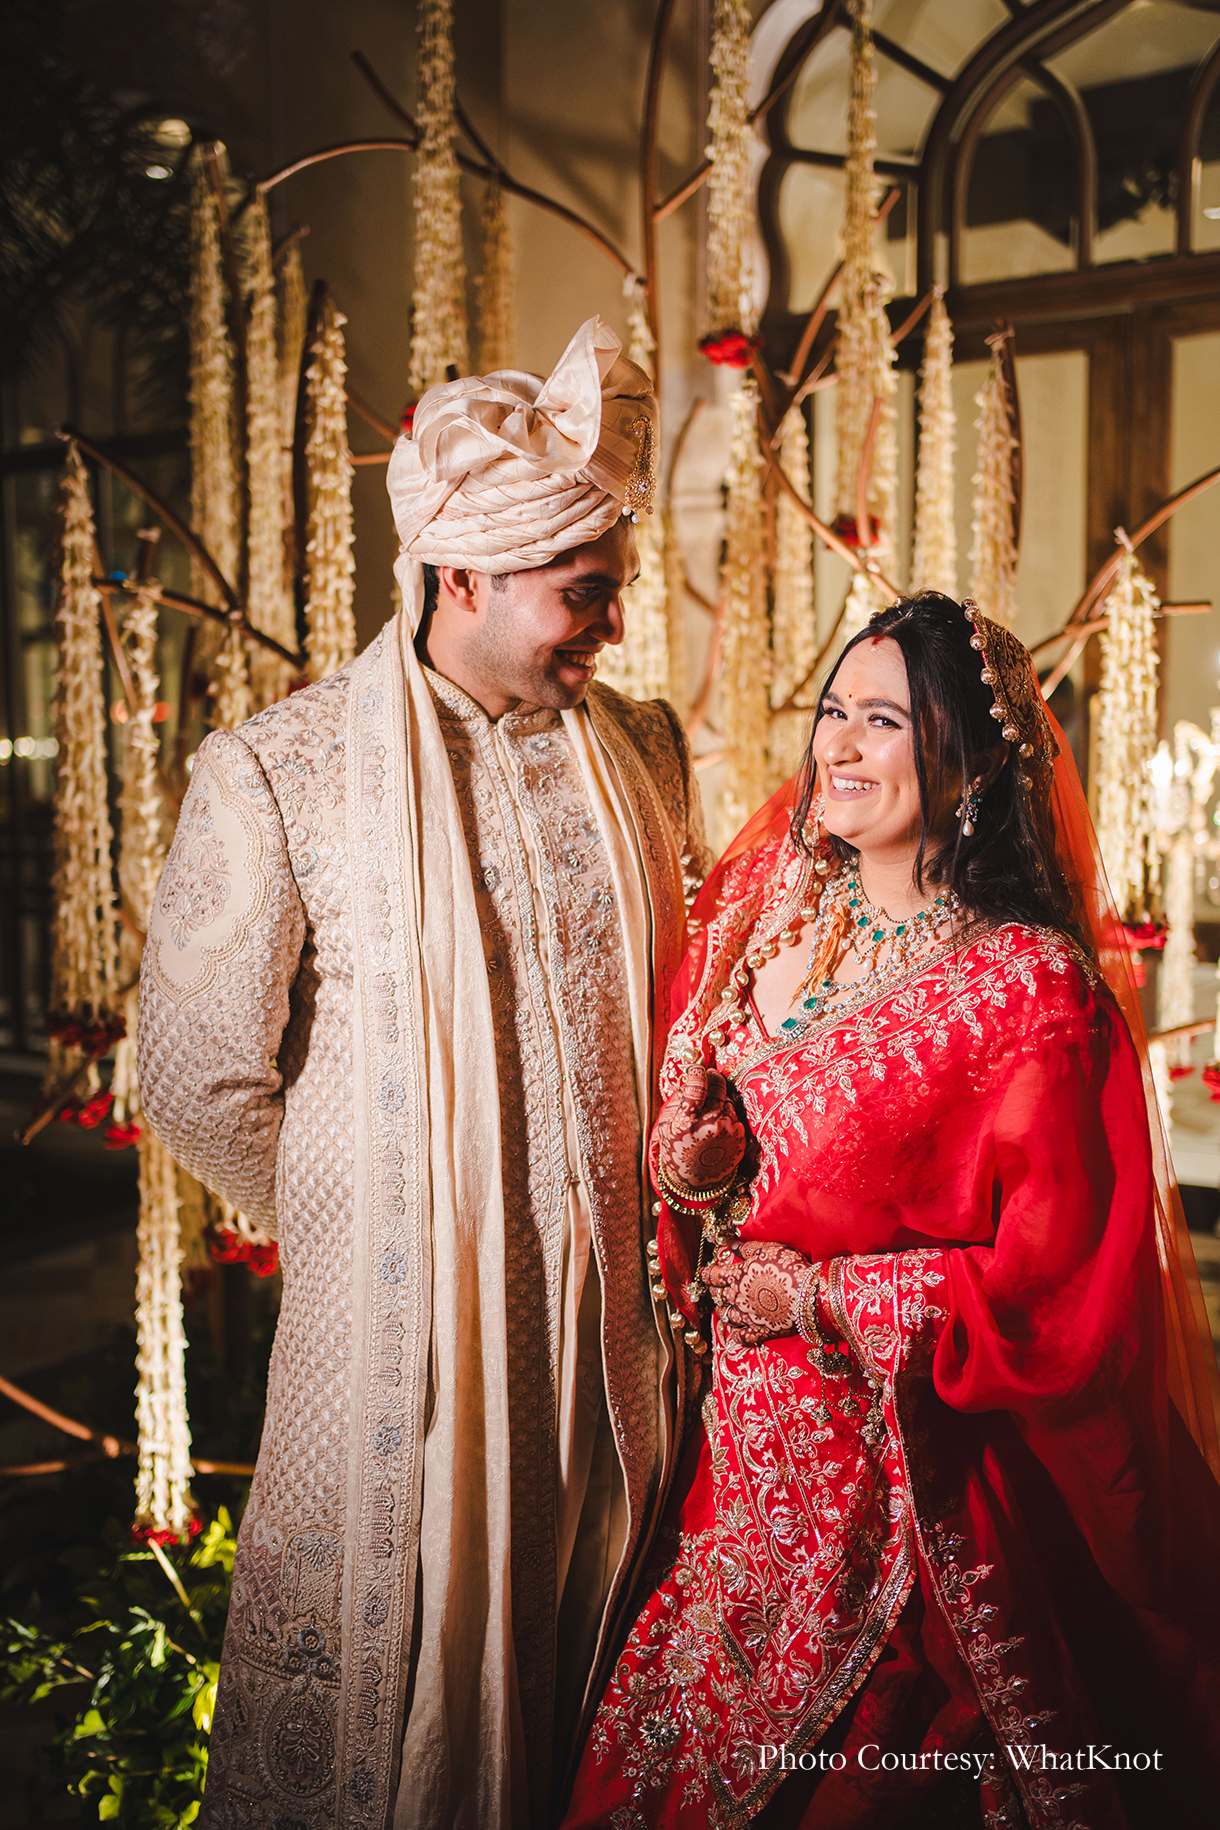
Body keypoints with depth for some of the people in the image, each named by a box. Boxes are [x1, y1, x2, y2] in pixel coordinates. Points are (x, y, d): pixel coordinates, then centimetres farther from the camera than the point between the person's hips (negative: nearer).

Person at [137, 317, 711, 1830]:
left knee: (590, 1696, 18)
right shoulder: (277, 772, -10)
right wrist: (364, 1227, 2)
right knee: (380, 1670, 14)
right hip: (400, 1333, -3)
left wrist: (659, 1208, 9)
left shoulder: (643, 753, 4)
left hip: (612, 1316, 4)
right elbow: (196, 1070, -6)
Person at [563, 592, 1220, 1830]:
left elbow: (1056, 1283, -15)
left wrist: (823, 1299, -15)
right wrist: (693, 1165, -11)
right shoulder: (770, 895, -1)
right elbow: (696, 1095, 11)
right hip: (748, 1428, 6)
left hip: (902, 1462, -5)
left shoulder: (1029, 990, -19)